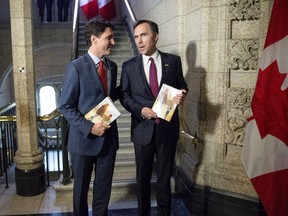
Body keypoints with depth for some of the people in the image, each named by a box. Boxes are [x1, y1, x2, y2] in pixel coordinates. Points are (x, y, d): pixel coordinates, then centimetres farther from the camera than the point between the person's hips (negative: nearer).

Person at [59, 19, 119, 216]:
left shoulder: (112, 66, 6)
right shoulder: (76, 67, -13)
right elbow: (65, 106, -13)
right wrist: (89, 128, -20)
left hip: (109, 137, 5)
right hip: (84, 138, -4)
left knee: (104, 186, 16)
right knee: (81, 186, 16)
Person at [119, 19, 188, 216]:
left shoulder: (173, 61, 0)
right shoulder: (129, 66, 0)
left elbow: (182, 86, 9)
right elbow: (124, 95, 2)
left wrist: (181, 95, -15)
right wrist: (140, 110, -15)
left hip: (168, 128, 0)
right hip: (143, 128, 1)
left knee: (165, 177, 13)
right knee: (143, 178, 15)